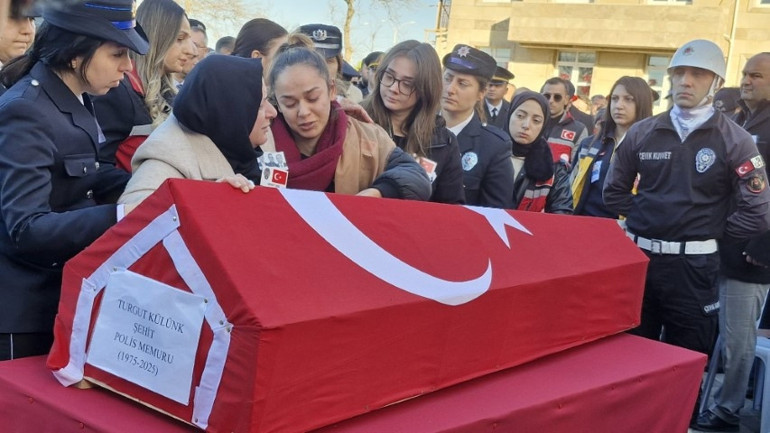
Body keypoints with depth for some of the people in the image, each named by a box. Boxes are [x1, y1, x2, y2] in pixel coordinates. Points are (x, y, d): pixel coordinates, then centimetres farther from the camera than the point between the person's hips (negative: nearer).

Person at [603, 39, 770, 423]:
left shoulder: (734, 140, -5)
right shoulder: (642, 132, 4)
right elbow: (614, 191, 16)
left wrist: (708, 231, -4)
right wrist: (644, 217, 5)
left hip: (692, 266, -3)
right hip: (638, 256, 3)